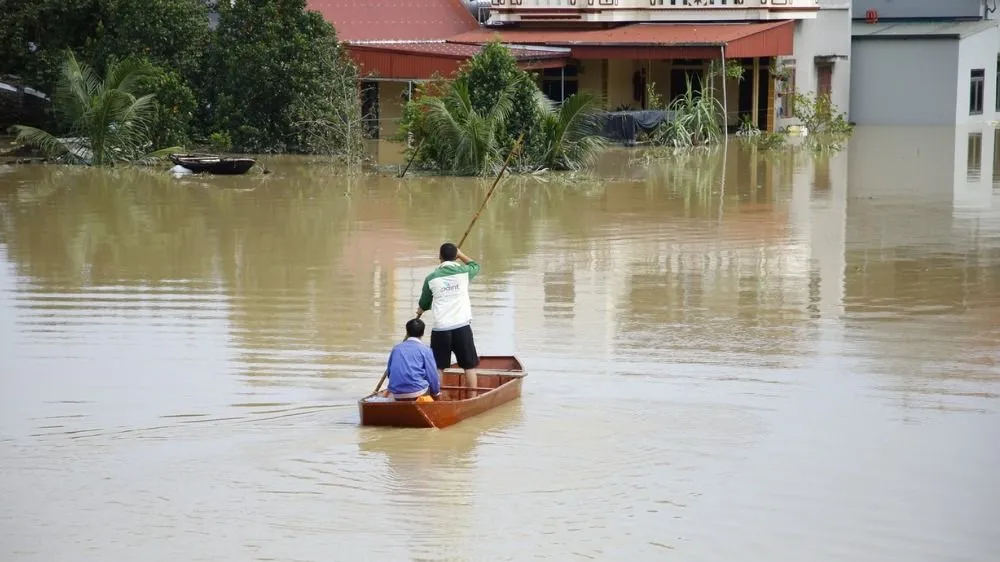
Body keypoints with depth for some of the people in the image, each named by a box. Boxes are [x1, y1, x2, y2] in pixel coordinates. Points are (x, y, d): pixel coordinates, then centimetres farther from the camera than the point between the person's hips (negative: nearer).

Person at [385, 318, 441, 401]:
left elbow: (389, 371, 18)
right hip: (417, 393, -5)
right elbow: (432, 375, 2)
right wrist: (436, 393, 18)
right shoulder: (425, 349, 1)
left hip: (396, 395, 5)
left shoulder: (396, 348, 13)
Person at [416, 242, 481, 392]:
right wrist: (460, 254, 36)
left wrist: (421, 310, 36)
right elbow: (475, 265, 25)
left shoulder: (431, 278, -1)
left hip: (440, 330, 0)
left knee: (438, 368, 7)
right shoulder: (463, 272, -1)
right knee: (469, 366, 8)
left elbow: (423, 305, 14)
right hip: (462, 327, 0)